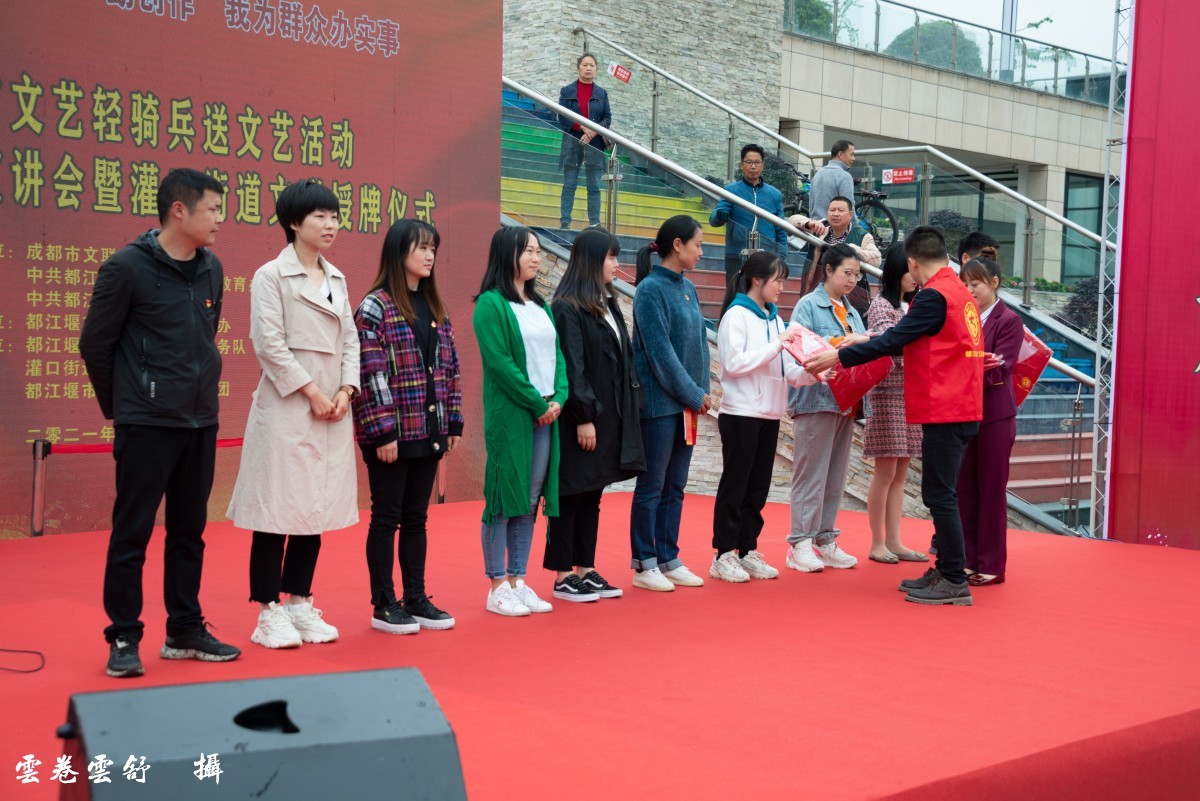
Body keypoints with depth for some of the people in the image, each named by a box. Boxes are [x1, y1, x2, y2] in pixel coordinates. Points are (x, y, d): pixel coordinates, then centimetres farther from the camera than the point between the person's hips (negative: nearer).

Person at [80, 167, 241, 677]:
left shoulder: (211, 269, 6)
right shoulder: (127, 267, -11)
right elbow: (95, 344, -4)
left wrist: (201, 393, 14)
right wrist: (117, 405, 4)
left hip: (200, 424, 6)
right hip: (146, 424, -6)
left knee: (189, 531, 12)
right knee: (132, 533, 1)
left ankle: (185, 631, 23)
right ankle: (123, 638, 12)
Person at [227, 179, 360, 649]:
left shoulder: (336, 279, 15)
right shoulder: (271, 275, -5)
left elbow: (350, 339, 13)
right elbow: (269, 343, -12)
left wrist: (346, 391, -1)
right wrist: (311, 392, -13)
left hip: (332, 407, 7)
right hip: (286, 407, -6)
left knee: (316, 507, 10)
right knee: (278, 508, -3)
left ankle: (300, 604, 19)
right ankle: (269, 613, 6)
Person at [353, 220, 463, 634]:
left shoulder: (435, 308, 13)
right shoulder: (375, 306, -9)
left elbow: (450, 368, 15)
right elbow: (370, 374, -14)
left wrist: (453, 422, 10)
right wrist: (382, 431, -17)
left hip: (429, 431, 7)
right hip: (391, 434, -7)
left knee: (416, 517, 13)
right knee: (387, 517, 2)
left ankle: (416, 599, 21)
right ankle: (384, 605, 11)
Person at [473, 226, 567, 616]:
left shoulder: (540, 305, 16)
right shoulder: (491, 303, -7)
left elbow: (557, 355, 12)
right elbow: (500, 362, -14)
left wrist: (558, 398, -4)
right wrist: (536, 403, -14)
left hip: (546, 414, 7)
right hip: (510, 415, -7)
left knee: (530, 500, 9)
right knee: (504, 498, -3)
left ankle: (517, 581, 16)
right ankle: (498, 587, 4)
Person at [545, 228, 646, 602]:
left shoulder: (608, 305, 14)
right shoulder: (567, 308, -12)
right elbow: (572, 368, -17)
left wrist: (629, 409, 11)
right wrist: (583, 417, -19)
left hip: (610, 415, 8)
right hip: (581, 418, -8)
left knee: (592, 496, 13)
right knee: (570, 495, 0)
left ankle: (585, 570, 20)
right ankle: (563, 576, 7)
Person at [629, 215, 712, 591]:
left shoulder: (688, 288, 11)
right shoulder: (651, 289, -12)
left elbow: (700, 342, 13)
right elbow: (660, 351, -16)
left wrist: (701, 391, 1)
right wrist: (693, 394, -12)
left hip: (686, 402, 8)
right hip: (659, 402, -7)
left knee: (674, 486, 12)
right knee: (652, 486, 1)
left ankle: (668, 559, 19)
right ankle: (644, 565, 9)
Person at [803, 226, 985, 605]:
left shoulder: (934, 296, -14)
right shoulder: (960, 292, 14)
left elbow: (894, 340, -17)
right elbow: (913, 340, 20)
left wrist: (839, 357, -12)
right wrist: (868, 343, 25)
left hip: (944, 412, -9)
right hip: (962, 407, 9)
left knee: (939, 494, -5)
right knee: (940, 492, 15)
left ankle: (955, 582, -3)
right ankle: (945, 570, 22)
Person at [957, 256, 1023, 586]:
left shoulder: (1009, 320, -5)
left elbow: (999, 369, -14)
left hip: (994, 415, -5)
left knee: (991, 491, 1)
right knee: (965, 490, 8)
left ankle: (991, 566, 7)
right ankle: (967, 559, 16)